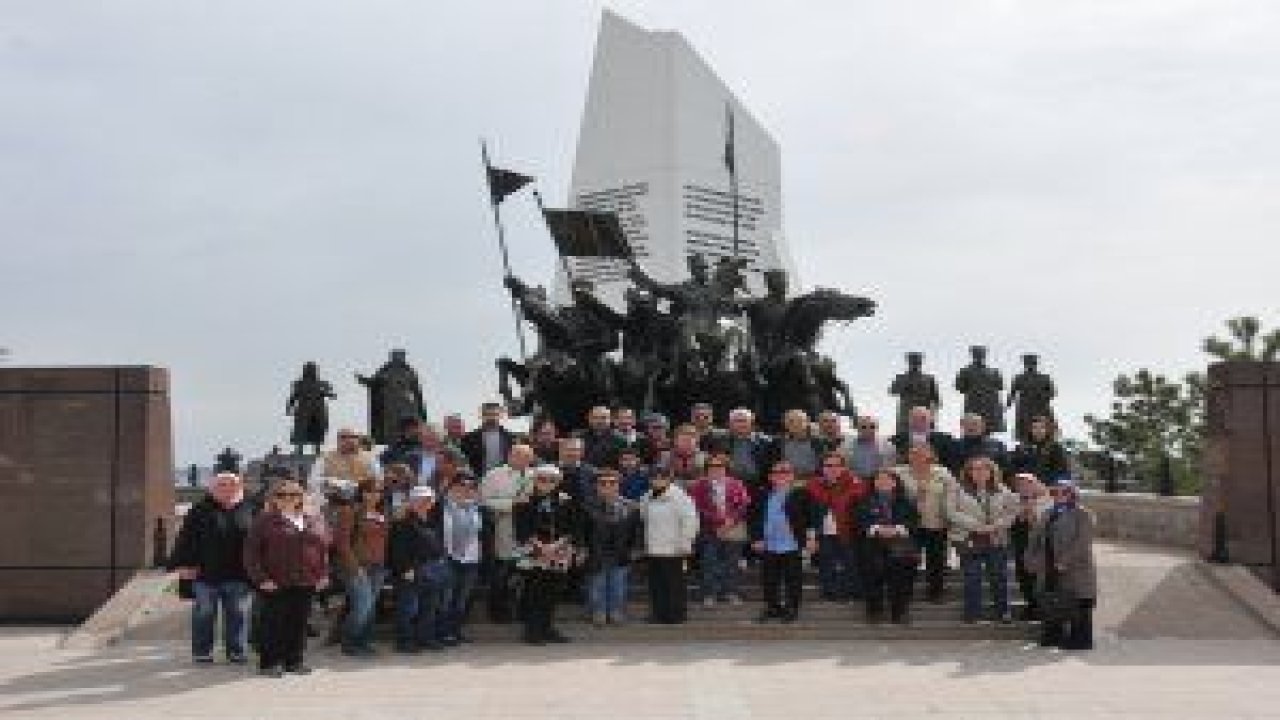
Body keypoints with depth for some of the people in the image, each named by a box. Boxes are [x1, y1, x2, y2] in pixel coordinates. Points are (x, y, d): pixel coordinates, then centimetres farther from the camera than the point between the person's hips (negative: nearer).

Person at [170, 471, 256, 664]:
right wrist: (184, 563, -10)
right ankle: (202, 652, 17)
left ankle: (237, 652, 18)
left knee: (238, 615, 8)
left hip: (238, 575, 2)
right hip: (206, 574, -2)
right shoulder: (201, 510, 0)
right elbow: (186, 539, -3)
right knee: (204, 614, 6)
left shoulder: (248, 510, 7)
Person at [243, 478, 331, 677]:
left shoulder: (314, 521, 12)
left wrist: (323, 574, 9)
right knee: (274, 623, -1)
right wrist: (260, 578, -11)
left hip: (306, 583, 4)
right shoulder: (264, 520, -1)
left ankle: (294, 660, 18)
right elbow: (251, 552, -4)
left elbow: (324, 548, 16)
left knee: (299, 623, 8)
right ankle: (269, 662, 8)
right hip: (276, 584, -4)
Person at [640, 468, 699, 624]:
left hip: (672, 550, -7)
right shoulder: (648, 497, 13)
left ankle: (676, 614, 6)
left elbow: (690, 519, -16)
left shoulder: (678, 497, -12)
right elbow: (642, 516, 27)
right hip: (652, 549, 7)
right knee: (656, 583, 10)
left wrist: (685, 542, -16)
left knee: (673, 583, -2)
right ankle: (658, 613, 18)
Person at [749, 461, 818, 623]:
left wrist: (811, 538, -9)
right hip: (769, 546, 4)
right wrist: (757, 538, 5)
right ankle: (772, 607, 24)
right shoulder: (764, 497, 7)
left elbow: (810, 518, -4)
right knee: (769, 579, 11)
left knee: (792, 579, 4)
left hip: (791, 546, -4)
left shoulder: (800, 495, -4)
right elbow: (755, 518, 11)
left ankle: (792, 609, 15)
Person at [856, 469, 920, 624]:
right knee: (874, 580, -2)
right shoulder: (867, 502, 8)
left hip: (900, 548, 0)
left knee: (900, 581, -3)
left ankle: (900, 613, 7)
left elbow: (913, 520, 1)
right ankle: (874, 612, 8)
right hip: (873, 548, 0)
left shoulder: (906, 502, 10)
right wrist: (877, 529, -16)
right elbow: (861, 521, 0)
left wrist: (897, 530, -15)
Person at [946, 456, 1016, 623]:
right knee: (972, 579, 4)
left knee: (999, 578, 7)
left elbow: (1012, 511, 5)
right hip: (969, 540, -2)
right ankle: (972, 613, 14)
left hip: (997, 540, 2)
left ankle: (1002, 612, 21)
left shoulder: (1001, 490, 5)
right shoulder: (959, 490, -3)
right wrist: (976, 526, -17)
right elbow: (952, 512, -11)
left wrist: (996, 525, -9)